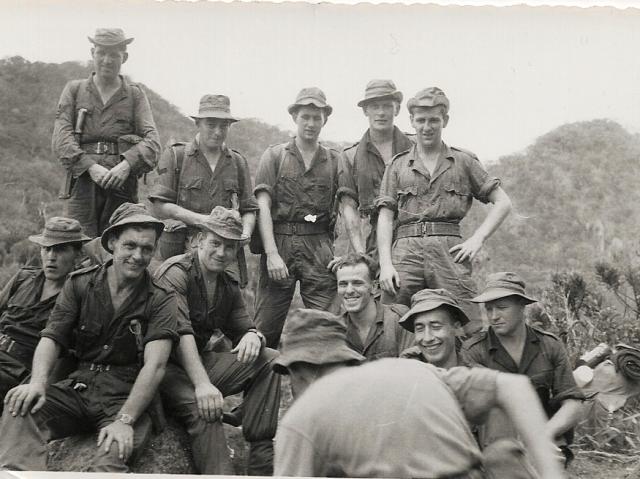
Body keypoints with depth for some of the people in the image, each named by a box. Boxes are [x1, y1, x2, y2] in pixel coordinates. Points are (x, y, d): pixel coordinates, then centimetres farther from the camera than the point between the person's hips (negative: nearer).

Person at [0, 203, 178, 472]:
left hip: (126, 396, -3)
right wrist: (38, 382, -21)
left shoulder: (160, 300, -3)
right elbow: (52, 338, 1)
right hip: (77, 386, 4)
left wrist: (125, 420, -26)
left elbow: (155, 365, -14)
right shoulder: (80, 284, 8)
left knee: (114, 450, -37)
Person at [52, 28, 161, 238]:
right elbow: (60, 137, 3)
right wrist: (91, 167, -14)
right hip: (82, 180, 0)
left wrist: (127, 164, -19)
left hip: (122, 183, 0)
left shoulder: (135, 94, 15)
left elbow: (152, 140, 1)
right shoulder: (74, 89, 16)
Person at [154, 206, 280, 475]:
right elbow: (180, 333, -25)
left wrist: (252, 335, -15)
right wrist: (202, 384, -37)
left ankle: (261, 462, -14)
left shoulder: (229, 287, 12)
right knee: (202, 407, -36)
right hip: (166, 365, -7)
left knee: (270, 360, -8)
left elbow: (242, 328, 13)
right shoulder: (175, 273, -13)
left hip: (201, 360, 8)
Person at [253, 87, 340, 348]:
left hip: (320, 248, 1)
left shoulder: (334, 161, 14)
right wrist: (272, 253, -10)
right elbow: (263, 206, 1)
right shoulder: (274, 156, 9)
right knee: (266, 328, -2)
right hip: (280, 242, -1)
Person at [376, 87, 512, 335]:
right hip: (406, 250, 1)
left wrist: (477, 239, -1)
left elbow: (503, 202, 13)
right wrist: (385, 264, -4)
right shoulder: (398, 165, 16)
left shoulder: (463, 161, 15)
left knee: (472, 332, -9)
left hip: (449, 251, -1)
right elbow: (385, 217, 9)